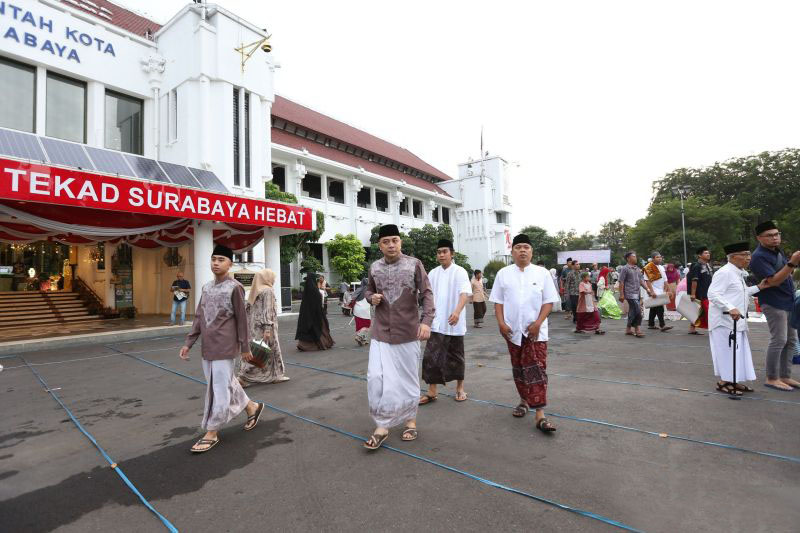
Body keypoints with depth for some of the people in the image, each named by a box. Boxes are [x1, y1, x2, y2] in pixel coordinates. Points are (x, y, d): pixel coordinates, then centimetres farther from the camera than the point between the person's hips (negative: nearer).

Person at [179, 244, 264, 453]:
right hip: (207, 347, 7)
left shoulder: (235, 287, -9)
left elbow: (241, 319, -8)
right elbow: (199, 318, 12)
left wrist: (245, 347, -6)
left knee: (219, 388, -1)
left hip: (224, 347, -7)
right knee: (227, 383, 16)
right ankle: (252, 407, 35)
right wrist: (188, 343, 7)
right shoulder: (206, 287, 11)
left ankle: (212, 433, 12)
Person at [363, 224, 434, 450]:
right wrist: (372, 297, -6)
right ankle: (382, 426, 12)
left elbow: (426, 294, -8)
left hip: (408, 332, -2)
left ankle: (410, 421, 31)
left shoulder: (414, 264, -5)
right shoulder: (374, 268, 4)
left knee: (408, 379, 11)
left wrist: (426, 321, -22)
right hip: (381, 333, 2)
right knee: (376, 378, -4)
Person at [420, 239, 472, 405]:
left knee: (456, 356, 11)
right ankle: (431, 392, 9)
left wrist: (457, 311, -36)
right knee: (431, 357, -1)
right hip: (437, 323, 3)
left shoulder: (460, 272, -7)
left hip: (454, 323, -3)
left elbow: (465, 293, -20)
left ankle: (460, 387, 30)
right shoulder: (433, 273, 7)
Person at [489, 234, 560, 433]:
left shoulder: (542, 273, 1)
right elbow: (498, 301, 5)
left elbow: (548, 302, -1)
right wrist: (501, 323, -7)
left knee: (537, 370, -6)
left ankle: (540, 415, -4)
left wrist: (537, 323, -12)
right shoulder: (503, 273, 4)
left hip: (536, 331, -2)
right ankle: (524, 400, 34)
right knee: (518, 369, 15)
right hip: (513, 331, 2)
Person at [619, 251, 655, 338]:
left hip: (637, 293, 7)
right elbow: (621, 282, -8)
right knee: (638, 311, -13)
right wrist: (621, 294, -13)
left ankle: (628, 329, 19)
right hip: (630, 294, -7)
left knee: (633, 312, 10)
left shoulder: (638, 269, 16)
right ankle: (637, 330, -5)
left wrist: (648, 289, 6)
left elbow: (641, 280, 18)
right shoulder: (625, 269, -6)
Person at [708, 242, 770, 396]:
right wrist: (730, 308, -31)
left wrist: (758, 287, 16)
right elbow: (713, 294, -24)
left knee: (738, 350, 14)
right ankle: (723, 382, 8)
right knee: (727, 350, -3)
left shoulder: (738, 273, 15)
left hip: (736, 320, 10)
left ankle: (733, 380, 24)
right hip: (724, 320, -10)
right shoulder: (724, 272, -16)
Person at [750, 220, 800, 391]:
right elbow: (773, 281, -24)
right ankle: (771, 378, 1)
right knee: (779, 340, -8)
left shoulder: (777, 251, 11)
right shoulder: (759, 257, -17)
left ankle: (785, 376, 20)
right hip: (773, 303, -9)